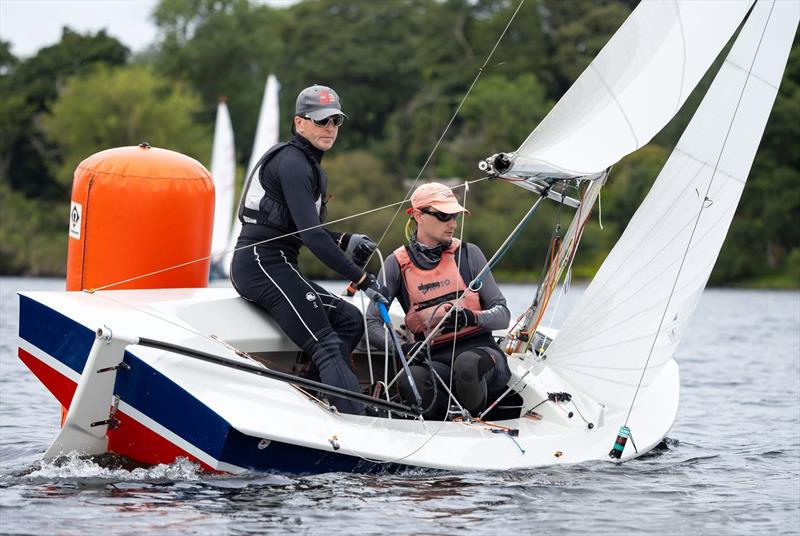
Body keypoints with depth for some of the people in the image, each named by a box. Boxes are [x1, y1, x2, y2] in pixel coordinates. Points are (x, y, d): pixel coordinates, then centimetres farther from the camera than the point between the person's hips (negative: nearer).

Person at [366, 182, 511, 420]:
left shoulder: (468, 254, 8)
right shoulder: (397, 264, 8)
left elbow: (502, 315, 5)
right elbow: (371, 323, 4)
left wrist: (472, 317, -19)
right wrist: (401, 348, -16)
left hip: (479, 348, 0)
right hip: (434, 359, 0)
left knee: (467, 363, -37)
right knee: (410, 380, -35)